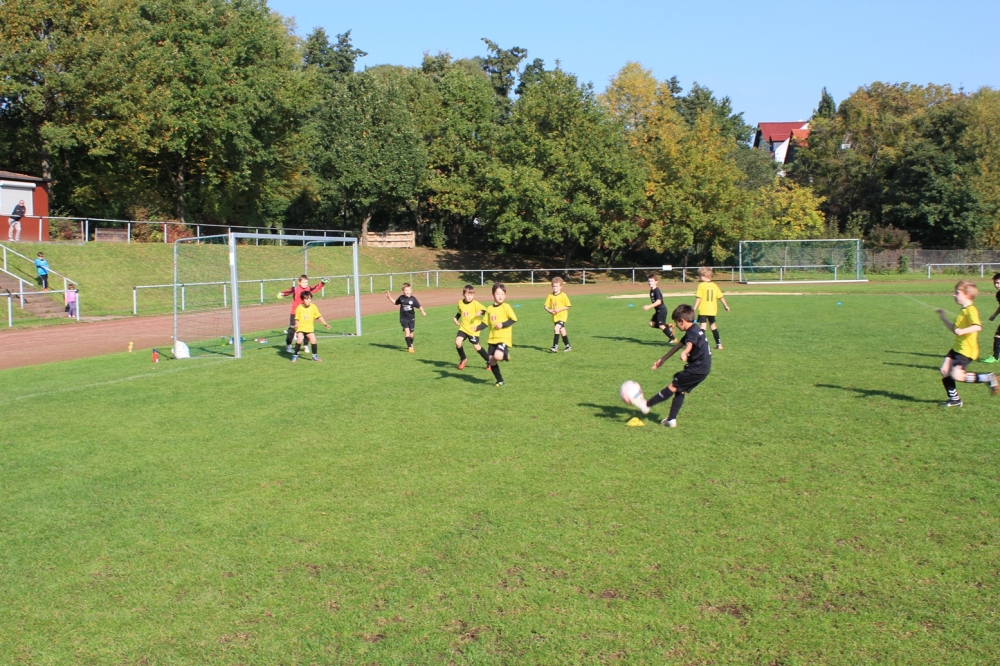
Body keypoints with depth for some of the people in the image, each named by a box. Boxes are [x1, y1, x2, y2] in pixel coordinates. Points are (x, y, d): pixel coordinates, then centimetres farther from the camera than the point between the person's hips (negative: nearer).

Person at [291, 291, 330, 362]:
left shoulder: (313, 307, -4)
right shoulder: (299, 308, -8)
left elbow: (319, 317, 2)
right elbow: (297, 319, -1)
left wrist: (325, 324, -3)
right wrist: (297, 324, -20)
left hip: (310, 328, 2)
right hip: (300, 327, -2)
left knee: (313, 341, -11)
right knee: (299, 340, -21)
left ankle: (315, 355, 11)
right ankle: (295, 355, -2)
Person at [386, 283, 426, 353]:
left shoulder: (413, 299, -9)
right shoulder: (401, 298, -2)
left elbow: (419, 306, -9)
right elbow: (395, 303, 16)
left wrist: (422, 312, -26)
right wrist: (389, 297, 10)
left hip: (411, 318, 0)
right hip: (403, 318, 0)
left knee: (411, 334, 8)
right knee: (407, 331, -18)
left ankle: (411, 345, 36)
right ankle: (409, 347, -16)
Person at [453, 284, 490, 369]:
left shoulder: (475, 304, -15)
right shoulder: (460, 303, 0)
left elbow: (486, 311, -17)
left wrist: (480, 312, -36)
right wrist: (456, 318, 5)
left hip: (473, 329, -4)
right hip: (463, 328, 4)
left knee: (476, 346, -1)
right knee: (458, 342, -15)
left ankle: (489, 361, 19)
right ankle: (463, 359, 10)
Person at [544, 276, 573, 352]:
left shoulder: (563, 295, -10)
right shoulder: (550, 296, 1)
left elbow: (568, 306, -9)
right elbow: (546, 306, 3)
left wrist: (559, 309, -19)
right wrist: (549, 311, -17)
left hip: (562, 315, -5)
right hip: (554, 316, 5)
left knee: (556, 328, -23)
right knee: (562, 331, 14)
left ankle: (555, 346, -21)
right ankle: (568, 346, 28)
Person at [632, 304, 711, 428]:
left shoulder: (692, 332, -16)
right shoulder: (693, 330, 16)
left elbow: (690, 344, -41)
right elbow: (678, 345, 24)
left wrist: (684, 353, -62)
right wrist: (663, 359, 29)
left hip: (697, 369, -10)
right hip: (702, 368, 10)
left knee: (673, 386, -4)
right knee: (680, 390, 12)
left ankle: (647, 405, 1)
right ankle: (671, 420, 11)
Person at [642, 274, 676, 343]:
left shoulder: (657, 291, -20)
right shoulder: (651, 291, 9)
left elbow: (658, 301, -30)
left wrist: (649, 306, -36)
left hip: (662, 310, -9)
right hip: (658, 310, 9)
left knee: (661, 326, -7)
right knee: (652, 324, 6)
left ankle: (673, 339, 5)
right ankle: (668, 327, 13)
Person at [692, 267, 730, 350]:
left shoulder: (701, 285, -9)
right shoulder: (714, 285, 7)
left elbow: (698, 298, -15)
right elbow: (721, 297, 11)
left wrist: (694, 308, -13)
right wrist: (726, 306, 22)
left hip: (703, 310, -6)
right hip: (712, 310, 6)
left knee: (702, 325, -9)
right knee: (713, 325, 20)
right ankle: (719, 344, 24)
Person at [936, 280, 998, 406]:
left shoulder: (971, 310, -15)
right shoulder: (963, 311, 17)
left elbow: (978, 326, -31)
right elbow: (954, 329, 26)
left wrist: (963, 331, -43)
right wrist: (944, 319, 22)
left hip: (967, 349, -10)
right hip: (957, 347, 10)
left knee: (956, 375, -19)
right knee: (944, 370, 1)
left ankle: (988, 378, -2)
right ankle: (954, 400, 11)